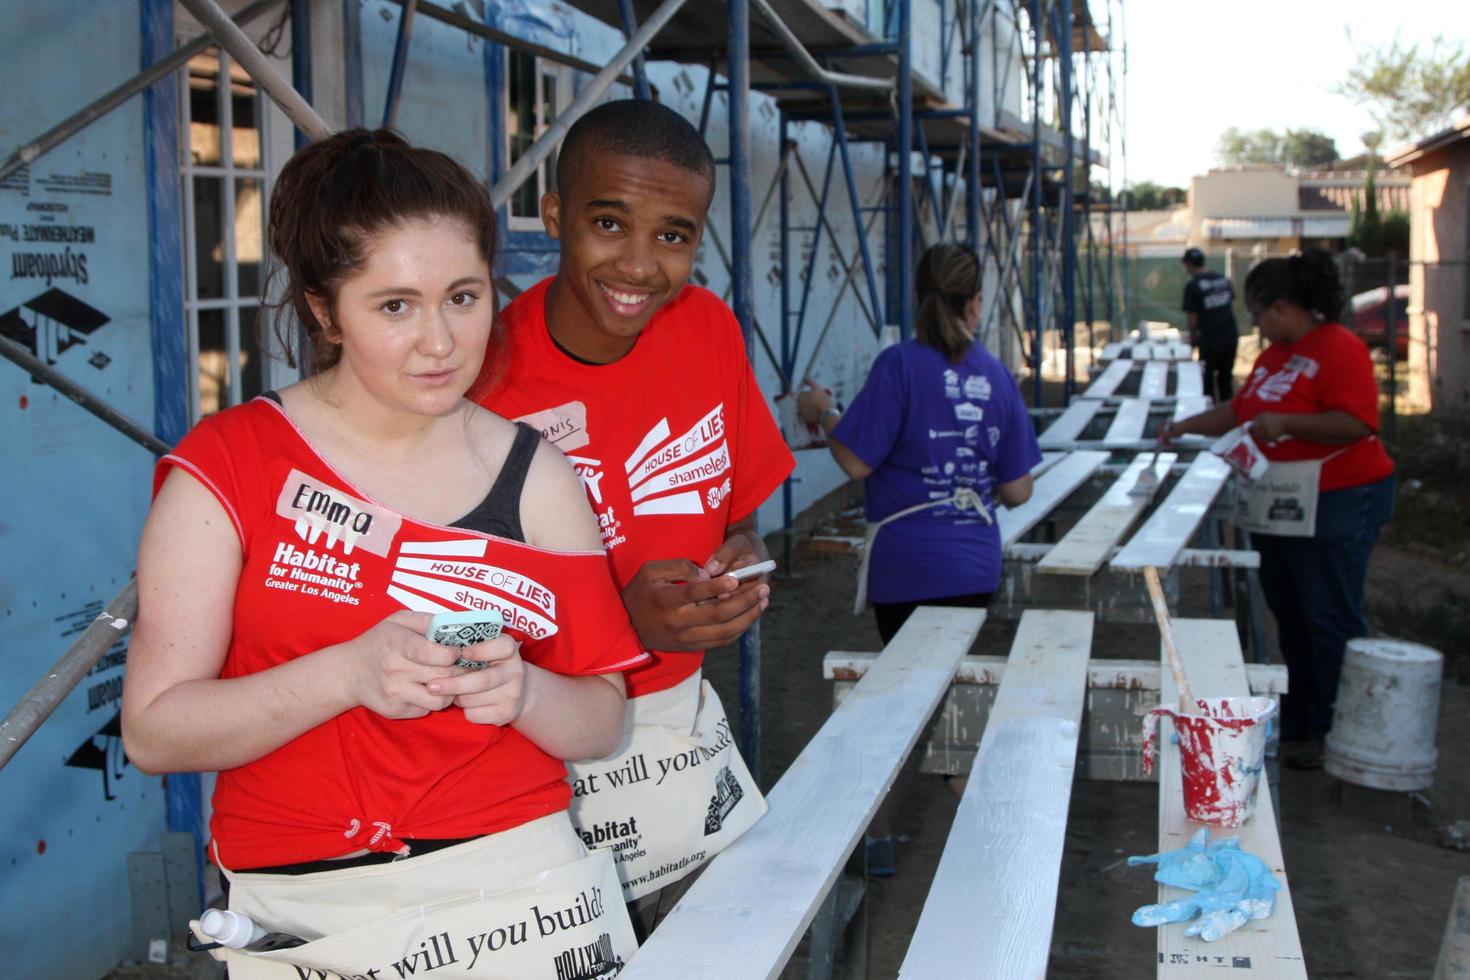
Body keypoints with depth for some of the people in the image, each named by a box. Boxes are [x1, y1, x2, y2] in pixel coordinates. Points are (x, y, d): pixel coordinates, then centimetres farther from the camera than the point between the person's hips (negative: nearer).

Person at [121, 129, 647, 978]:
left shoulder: (536, 476, 1)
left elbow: (602, 725, 4)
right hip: (301, 910, -1)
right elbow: (154, 731, -10)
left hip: (522, 887, 2)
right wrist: (348, 672, -23)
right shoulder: (228, 466, -6)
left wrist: (522, 691, -17)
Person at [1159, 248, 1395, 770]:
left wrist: (1283, 422, -27)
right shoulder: (1275, 353, 14)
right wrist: (1184, 427, 21)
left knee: (1331, 620, -1)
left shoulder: (1340, 349, -15)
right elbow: (1239, 411, 24)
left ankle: (1333, 733, 8)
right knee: (1289, 618, 15)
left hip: (1333, 506, -9)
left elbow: (1357, 424, -26)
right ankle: (1295, 722, 27)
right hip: (1277, 505, 9)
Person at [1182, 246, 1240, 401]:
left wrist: (1192, 338, 5)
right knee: (1226, 377, 16)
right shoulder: (1224, 280, 6)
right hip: (1231, 335, 5)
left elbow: (1193, 319, -11)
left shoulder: (1192, 286, -11)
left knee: (1207, 378, 9)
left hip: (1210, 340, -5)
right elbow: (1232, 306, 16)